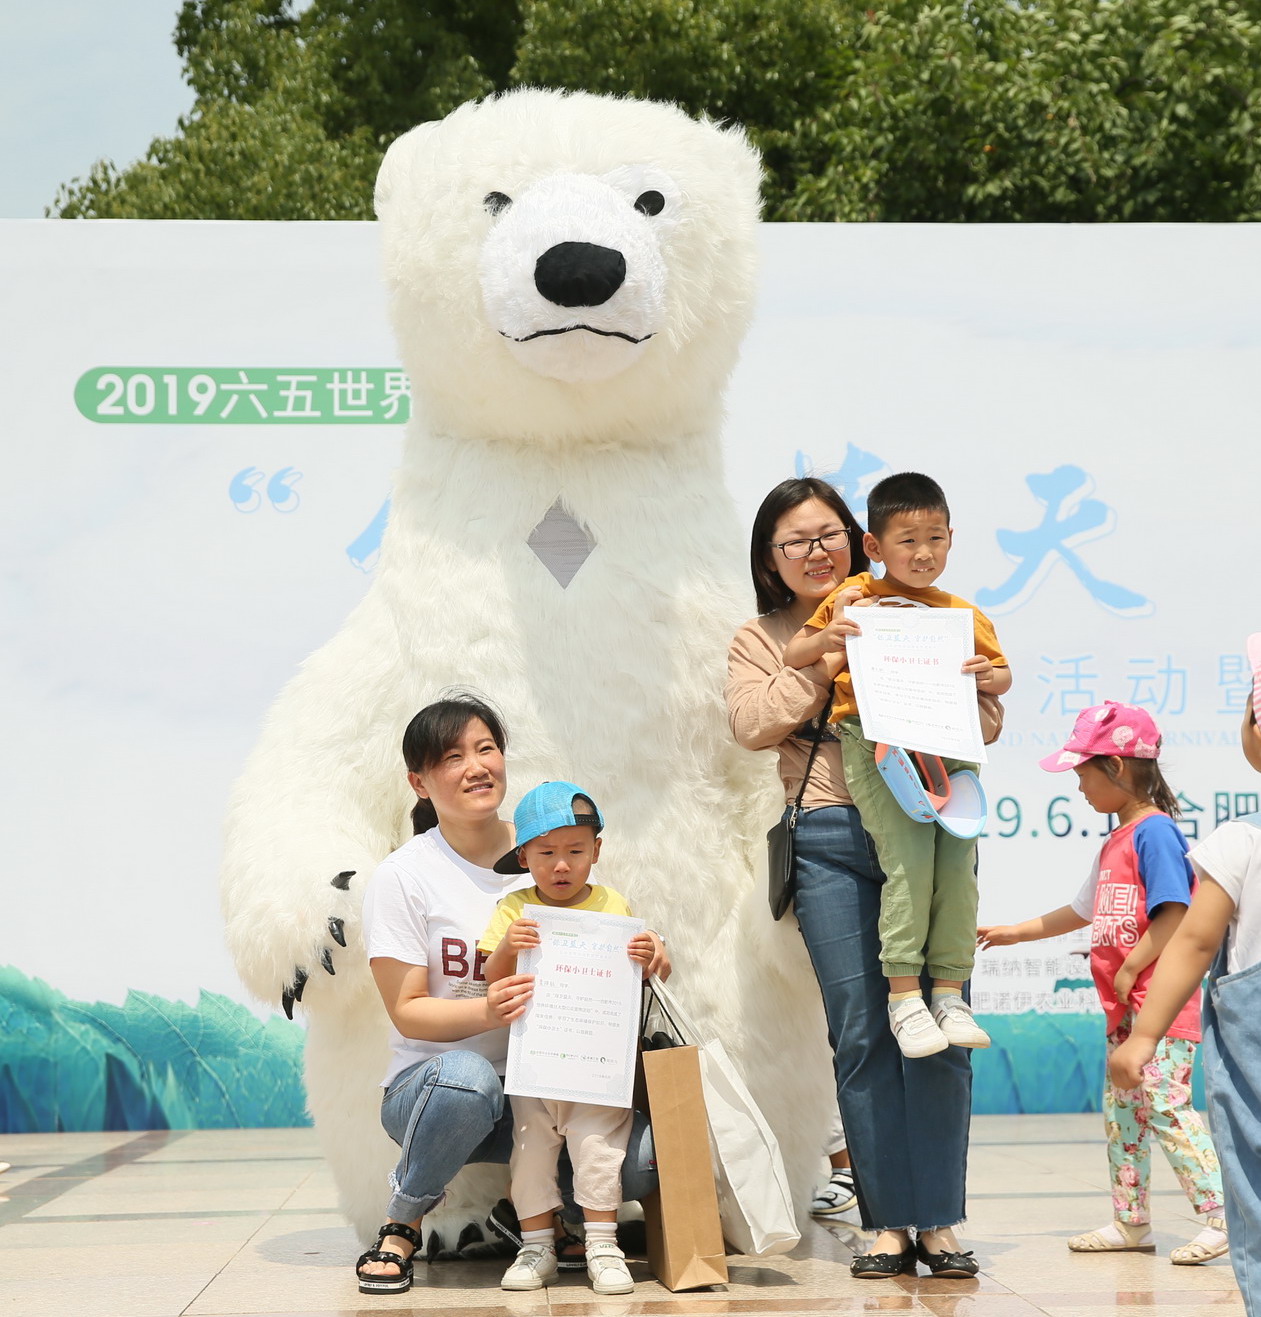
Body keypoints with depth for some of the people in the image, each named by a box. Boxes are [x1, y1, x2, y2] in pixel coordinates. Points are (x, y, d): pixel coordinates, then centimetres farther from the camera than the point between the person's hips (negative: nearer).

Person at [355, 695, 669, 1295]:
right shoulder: (402, 877, -6)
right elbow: (407, 1012, -8)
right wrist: (486, 1011, -29)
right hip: (428, 1083, -3)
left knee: (645, 1159, -25)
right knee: (467, 1077, -41)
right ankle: (401, 1227, -13)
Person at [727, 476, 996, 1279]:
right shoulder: (760, 638, 16)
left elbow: (986, 722, 10)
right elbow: (753, 724, -3)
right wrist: (830, 659, -7)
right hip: (831, 842, 0)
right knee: (861, 1031, -1)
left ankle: (940, 1220, 5)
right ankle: (889, 1221, 8)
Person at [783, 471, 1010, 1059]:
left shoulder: (963, 614, 22)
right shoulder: (855, 598, 14)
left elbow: (1003, 674, 29)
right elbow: (791, 656, 16)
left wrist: (988, 675, 5)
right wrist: (825, 639, -5)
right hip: (875, 745, -3)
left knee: (958, 857, -13)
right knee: (908, 856, -20)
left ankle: (949, 994, -3)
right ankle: (903, 995, -14)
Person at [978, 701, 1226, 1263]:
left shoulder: (1154, 831, -13)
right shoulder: (1116, 842, 17)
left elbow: (1174, 915, -21)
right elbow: (1083, 912, 26)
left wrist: (1131, 968, -18)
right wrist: (1014, 932, 29)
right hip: (1125, 1006, 10)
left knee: (1165, 1107, -12)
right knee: (1120, 1109, 12)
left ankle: (1223, 1216, -9)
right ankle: (1131, 1222, 19)